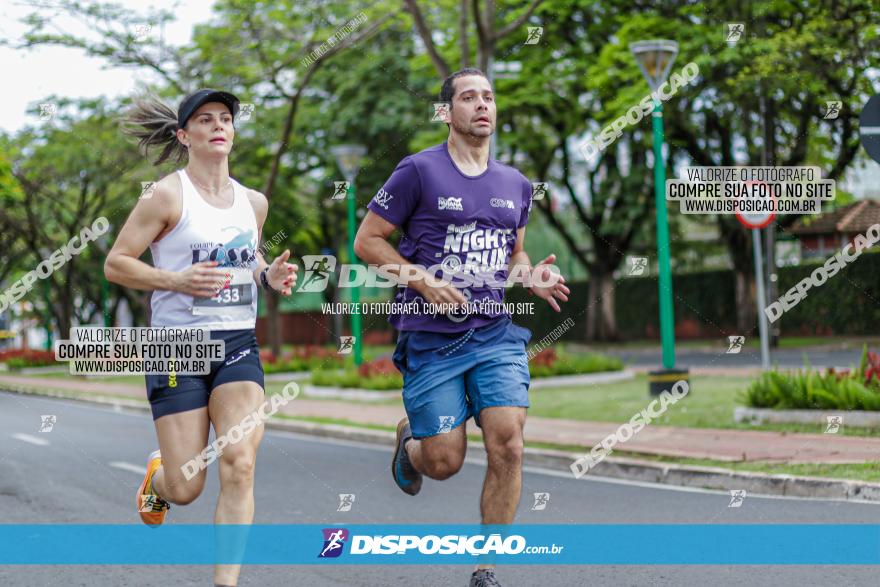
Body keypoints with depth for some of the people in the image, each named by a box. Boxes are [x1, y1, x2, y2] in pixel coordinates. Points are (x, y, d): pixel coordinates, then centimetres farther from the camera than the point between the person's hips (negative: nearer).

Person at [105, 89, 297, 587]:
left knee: (240, 465, -16)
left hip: (238, 344, 4)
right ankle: (158, 477, 37)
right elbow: (116, 263, -5)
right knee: (186, 488, -2)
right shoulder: (168, 196, -5)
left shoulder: (254, 202, 11)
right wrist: (176, 279, -19)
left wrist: (269, 276, 6)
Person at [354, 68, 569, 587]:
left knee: (508, 446, -13)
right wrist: (422, 281, -14)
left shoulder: (516, 184, 12)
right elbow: (367, 241, -2)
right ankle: (410, 441, 37)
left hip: (497, 334, 4)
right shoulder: (419, 171, -4)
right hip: (431, 338, -3)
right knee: (445, 463, -2)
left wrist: (534, 275, 3)